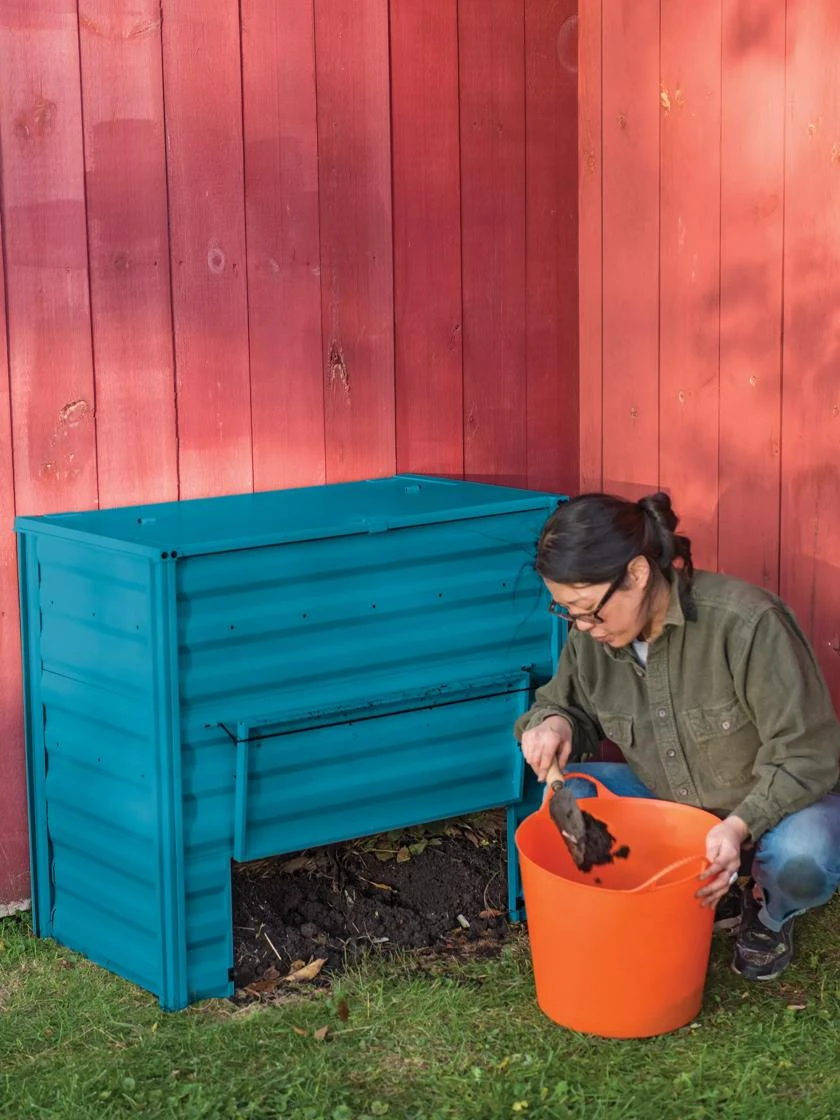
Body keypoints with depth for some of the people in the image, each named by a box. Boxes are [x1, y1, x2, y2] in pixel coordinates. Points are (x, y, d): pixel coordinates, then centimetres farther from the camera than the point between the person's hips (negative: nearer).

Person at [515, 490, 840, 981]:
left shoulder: (746, 622, -29)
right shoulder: (591, 638, -12)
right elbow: (565, 701, 8)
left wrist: (742, 825, -40)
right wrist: (553, 722, -18)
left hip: (778, 805, -4)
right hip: (667, 803, 4)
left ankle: (769, 912, 1)